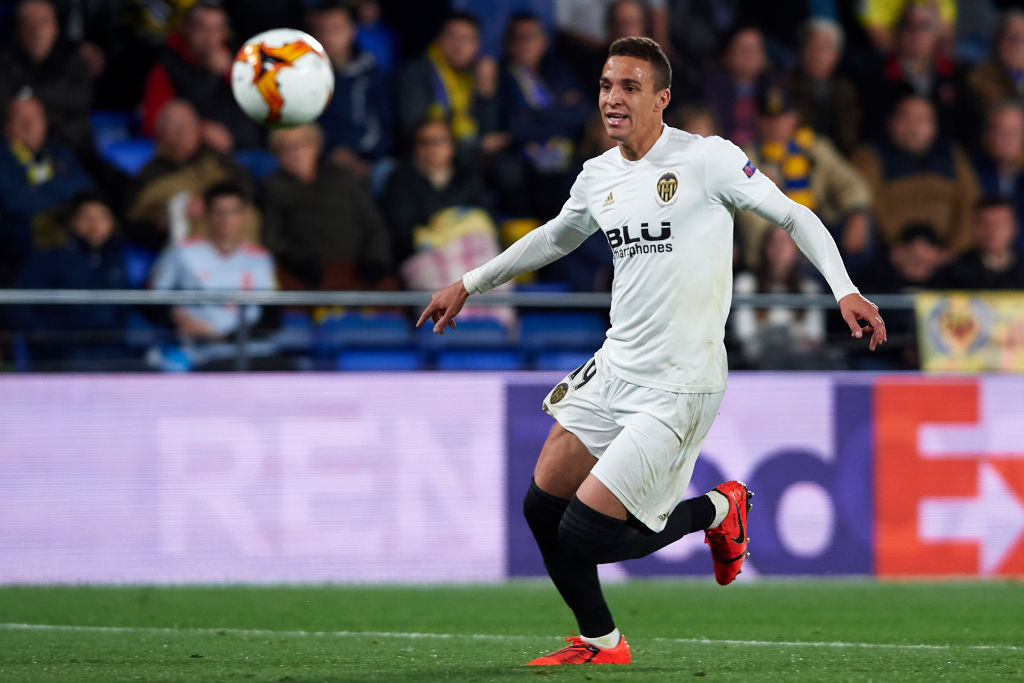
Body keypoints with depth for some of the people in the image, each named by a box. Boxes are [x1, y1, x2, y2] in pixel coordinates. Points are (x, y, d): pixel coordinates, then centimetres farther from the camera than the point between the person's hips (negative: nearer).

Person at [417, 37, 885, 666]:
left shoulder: (707, 159, -11)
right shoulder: (599, 176, 8)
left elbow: (794, 215, -6)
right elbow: (554, 238, 28)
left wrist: (844, 289, -19)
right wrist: (469, 285, 33)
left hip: (679, 387, -7)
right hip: (614, 371, 7)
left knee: (584, 534, -13)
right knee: (543, 507, 4)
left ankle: (715, 511, 12)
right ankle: (601, 643, 23)